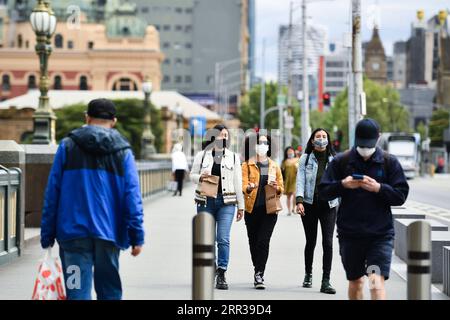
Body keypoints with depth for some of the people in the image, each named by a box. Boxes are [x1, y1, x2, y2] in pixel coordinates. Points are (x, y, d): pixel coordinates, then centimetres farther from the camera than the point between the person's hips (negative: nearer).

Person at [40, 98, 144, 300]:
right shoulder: (123, 152, 4)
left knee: (78, 291, -2)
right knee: (110, 291, 14)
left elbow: (52, 194, 2)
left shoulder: (67, 146, 4)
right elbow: (132, 197, -2)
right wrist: (137, 236, 0)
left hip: (73, 232, -1)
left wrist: (47, 235, 6)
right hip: (109, 233, 1)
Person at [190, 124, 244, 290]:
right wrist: (200, 178, -12)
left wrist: (240, 206, 8)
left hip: (226, 202, -1)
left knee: (223, 239, -11)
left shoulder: (233, 157, 8)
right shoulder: (202, 155, 6)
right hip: (205, 201, 1)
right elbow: (192, 175, 12)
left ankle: (221, 274, -9)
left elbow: (237, 182, 9)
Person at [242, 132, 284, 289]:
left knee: (263, 241, -11)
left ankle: (259, 275, -12)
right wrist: (249, 187, -29)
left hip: (270, 209, 0)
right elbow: (243, 186, -6)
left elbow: (281, 188, 12)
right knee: (253, 242, 7)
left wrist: (276, 187, -11)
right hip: (252, 209, 0)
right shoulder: (247, 165, 4)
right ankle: (258, 273, 24)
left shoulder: (275, 166, 11)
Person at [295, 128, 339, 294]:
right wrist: (299, 200, -14)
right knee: (311, 241, 10)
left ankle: (326, 281, -8)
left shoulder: (333, 160, 8)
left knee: (328, 242, -9)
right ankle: (308, 274, 31)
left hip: (328, 205, 0)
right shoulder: (305, 159, 4)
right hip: (309, 205, 0)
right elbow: (300, 180, -2)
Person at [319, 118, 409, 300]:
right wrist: (342, 185, -15)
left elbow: (401, 196, 0)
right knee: (355, 281, 14)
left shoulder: (389, 162, 2)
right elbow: (323, 191, 4)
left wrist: (379, 188, -17)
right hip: (349, 233, 2)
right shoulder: (341, 161, 4)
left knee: (377, 281, -14)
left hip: (380, 233, -2)